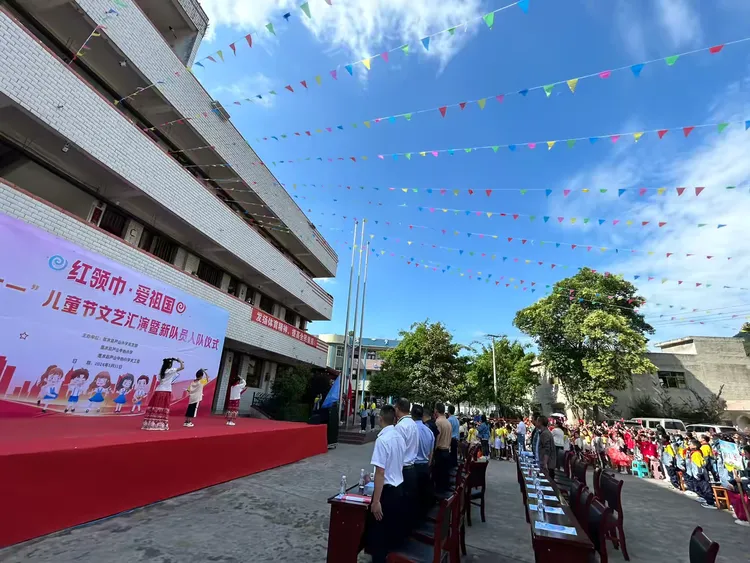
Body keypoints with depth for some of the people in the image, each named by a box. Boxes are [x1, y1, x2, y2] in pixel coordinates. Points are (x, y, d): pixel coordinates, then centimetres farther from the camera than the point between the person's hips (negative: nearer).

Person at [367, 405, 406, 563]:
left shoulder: (382, 439, -22)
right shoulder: (400, 437, 1)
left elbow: (380, 472, -23)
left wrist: (376, 501, -17)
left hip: (387, 490, -7)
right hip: (399, 488, 7)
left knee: (378, 532, 10)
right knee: (393, 528, 22)